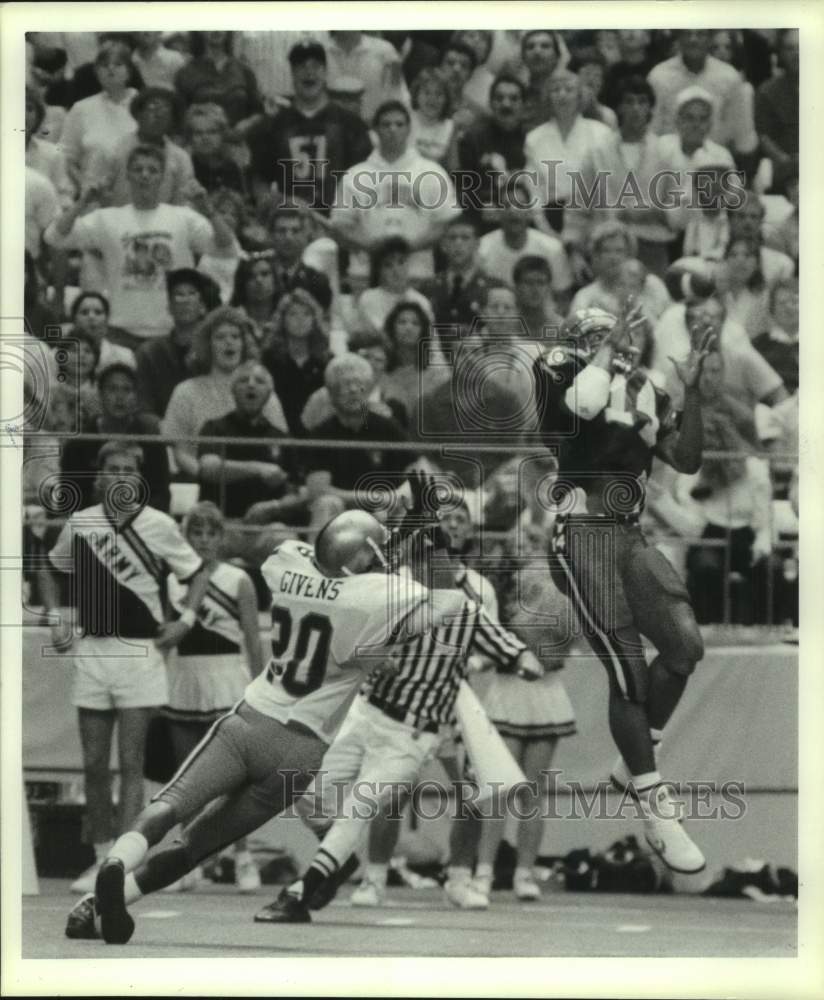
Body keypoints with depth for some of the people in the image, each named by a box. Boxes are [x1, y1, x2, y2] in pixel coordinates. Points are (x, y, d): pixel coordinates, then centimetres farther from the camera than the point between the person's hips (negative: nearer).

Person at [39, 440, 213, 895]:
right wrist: (55, 617, 8)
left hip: (140, 651, -3)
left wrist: (185, 619, -4)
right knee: (94, 764, 6)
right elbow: (50, 569, 21)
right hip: (91, 650, 3)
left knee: (131, 763, -5)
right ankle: (101, 859, 16)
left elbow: (197, 574, 9)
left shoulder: (159, 526, -3)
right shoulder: (79, 523, 4)